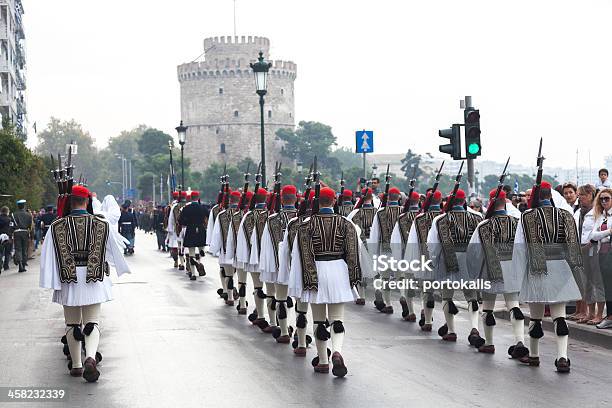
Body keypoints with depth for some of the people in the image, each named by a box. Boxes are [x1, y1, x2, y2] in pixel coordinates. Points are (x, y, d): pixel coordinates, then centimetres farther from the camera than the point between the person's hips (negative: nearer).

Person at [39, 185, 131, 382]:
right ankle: (90, 358, -23)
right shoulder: (101, 224, 0)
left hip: (69, 280, 0)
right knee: (92, 323, 2)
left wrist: (51, 283, 1)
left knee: (72, 324, 14)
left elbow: (48, 256, -4)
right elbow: (113, 251, 12)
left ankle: (76, 365, 19)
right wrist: (122, 268, 31)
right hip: (94, 280, 0)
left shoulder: (57, 227, -2)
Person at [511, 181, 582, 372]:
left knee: (535, 315, 11)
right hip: (560, 270, 2)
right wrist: (573, 267, 15)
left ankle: (533, 355, 25)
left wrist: (518, 272, 2)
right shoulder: (565, 215, 4)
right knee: (559, 315, 1)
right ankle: (562, 356, -11)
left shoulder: (527, 217, -4)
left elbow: (520, 247, -4)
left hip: (537, 271, -2)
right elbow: (574, 244, 6)